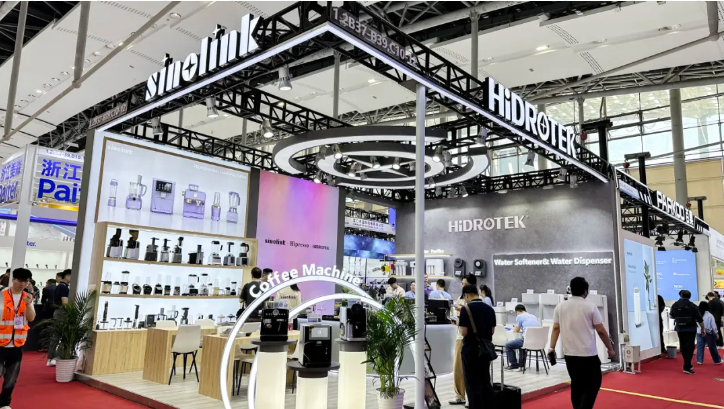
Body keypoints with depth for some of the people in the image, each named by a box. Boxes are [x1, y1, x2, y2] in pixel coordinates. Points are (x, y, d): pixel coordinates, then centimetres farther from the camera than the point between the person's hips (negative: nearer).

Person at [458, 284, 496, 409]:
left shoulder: (466, 309, -15)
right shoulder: (490, 309, 5)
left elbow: (463, 332, -18)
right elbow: (492, 331, 11)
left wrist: (460, 326, 2)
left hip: (470, 351, -6)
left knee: (472, 385, 3)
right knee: (485, 382, 16)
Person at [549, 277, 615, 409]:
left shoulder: (560, 307, 3)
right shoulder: (590, 307, -6)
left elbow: (556, 328, 0)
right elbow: (601, 331, -4)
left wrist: (552, 348, 1)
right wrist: (610, 349, 6)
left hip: (569, 354, 4)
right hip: (588, 355, -4)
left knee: (576, 384, 17)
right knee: (592, 385, 5)